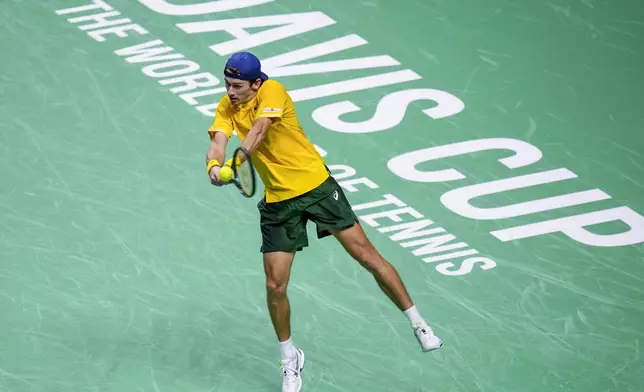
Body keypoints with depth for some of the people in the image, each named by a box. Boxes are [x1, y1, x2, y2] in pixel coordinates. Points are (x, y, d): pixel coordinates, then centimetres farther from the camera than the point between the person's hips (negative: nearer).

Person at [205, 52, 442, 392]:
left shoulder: (273, 90, -16)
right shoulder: (226, 107, -1)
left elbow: (258, 130, -32)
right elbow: (218, 142, -17)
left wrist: (237, 161, -50)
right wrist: (214, 166, -41)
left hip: (316, 185, -4)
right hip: (278, 201, 4)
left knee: (366, 255, -4)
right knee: (275, 287, -1)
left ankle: (418, 323, 11)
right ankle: (290, 359, 21)